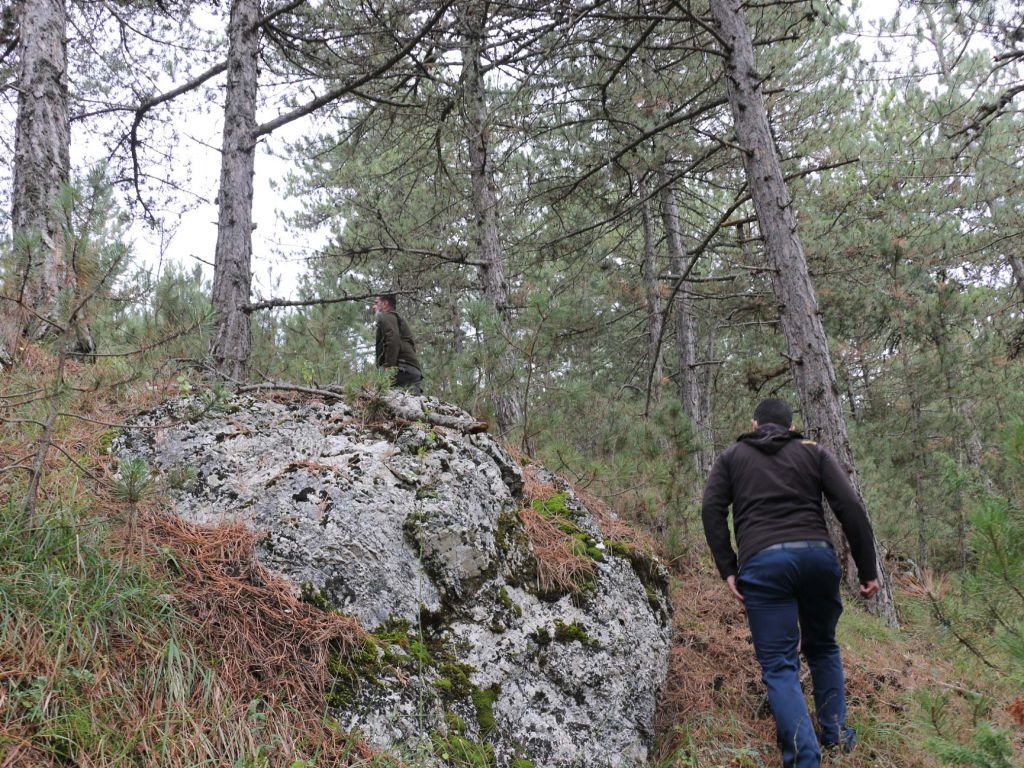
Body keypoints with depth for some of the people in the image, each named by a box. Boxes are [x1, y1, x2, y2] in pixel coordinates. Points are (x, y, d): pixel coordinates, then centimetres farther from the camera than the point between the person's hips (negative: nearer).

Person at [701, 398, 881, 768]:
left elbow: (712, 509, 3)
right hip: (817, 556, 2)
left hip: (762, 563, -2)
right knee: (823, 646, 26)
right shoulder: (814, 452, 18)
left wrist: (727, 570, 3)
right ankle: (836, 732, 27)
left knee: (779, 665, 1)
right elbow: (851, 508, 6)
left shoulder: (731, 456, 18)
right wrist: (867, 569, 8)